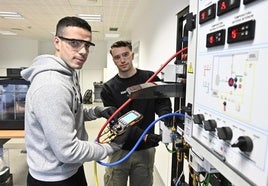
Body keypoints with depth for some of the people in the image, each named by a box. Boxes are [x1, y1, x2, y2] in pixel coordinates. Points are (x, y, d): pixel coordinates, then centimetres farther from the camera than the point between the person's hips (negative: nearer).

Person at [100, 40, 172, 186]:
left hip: (145, 150, 1)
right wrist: (143, 136, -24)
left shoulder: (151, 78, 2)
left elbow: (162, 101, -2)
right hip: (120, 150, 0)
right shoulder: (109, 88, -2)